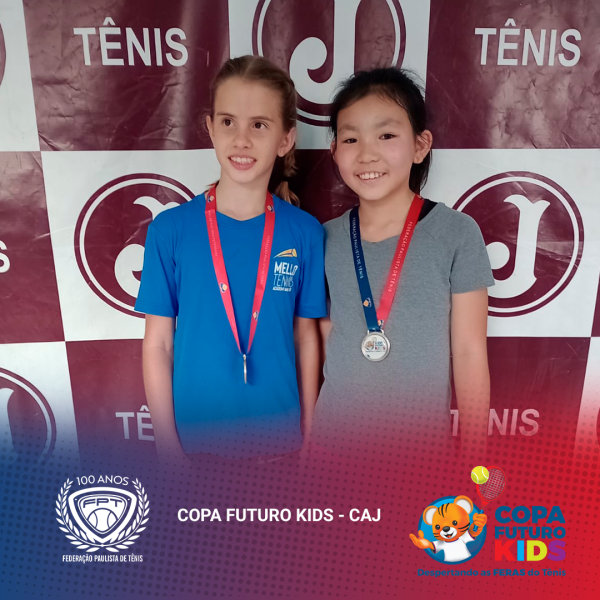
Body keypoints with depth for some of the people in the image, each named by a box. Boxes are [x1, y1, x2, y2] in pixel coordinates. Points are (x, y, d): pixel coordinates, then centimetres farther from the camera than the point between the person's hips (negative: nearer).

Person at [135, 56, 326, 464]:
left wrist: (308, 436, 2)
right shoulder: (171, 228, -10)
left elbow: (306, 338, -1)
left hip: (278, 437, 1)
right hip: (195, 435, 0)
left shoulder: (304, 232, -7)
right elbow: (158, 344, -5)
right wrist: (168, 445, -5)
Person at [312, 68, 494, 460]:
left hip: (422, 439, -2)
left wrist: (474, 451, -3)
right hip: (335, 434, 2)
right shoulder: (326, 239, -4)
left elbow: (469, 352, -7)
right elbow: (318, 342, 5)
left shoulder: (458, 233, -11)